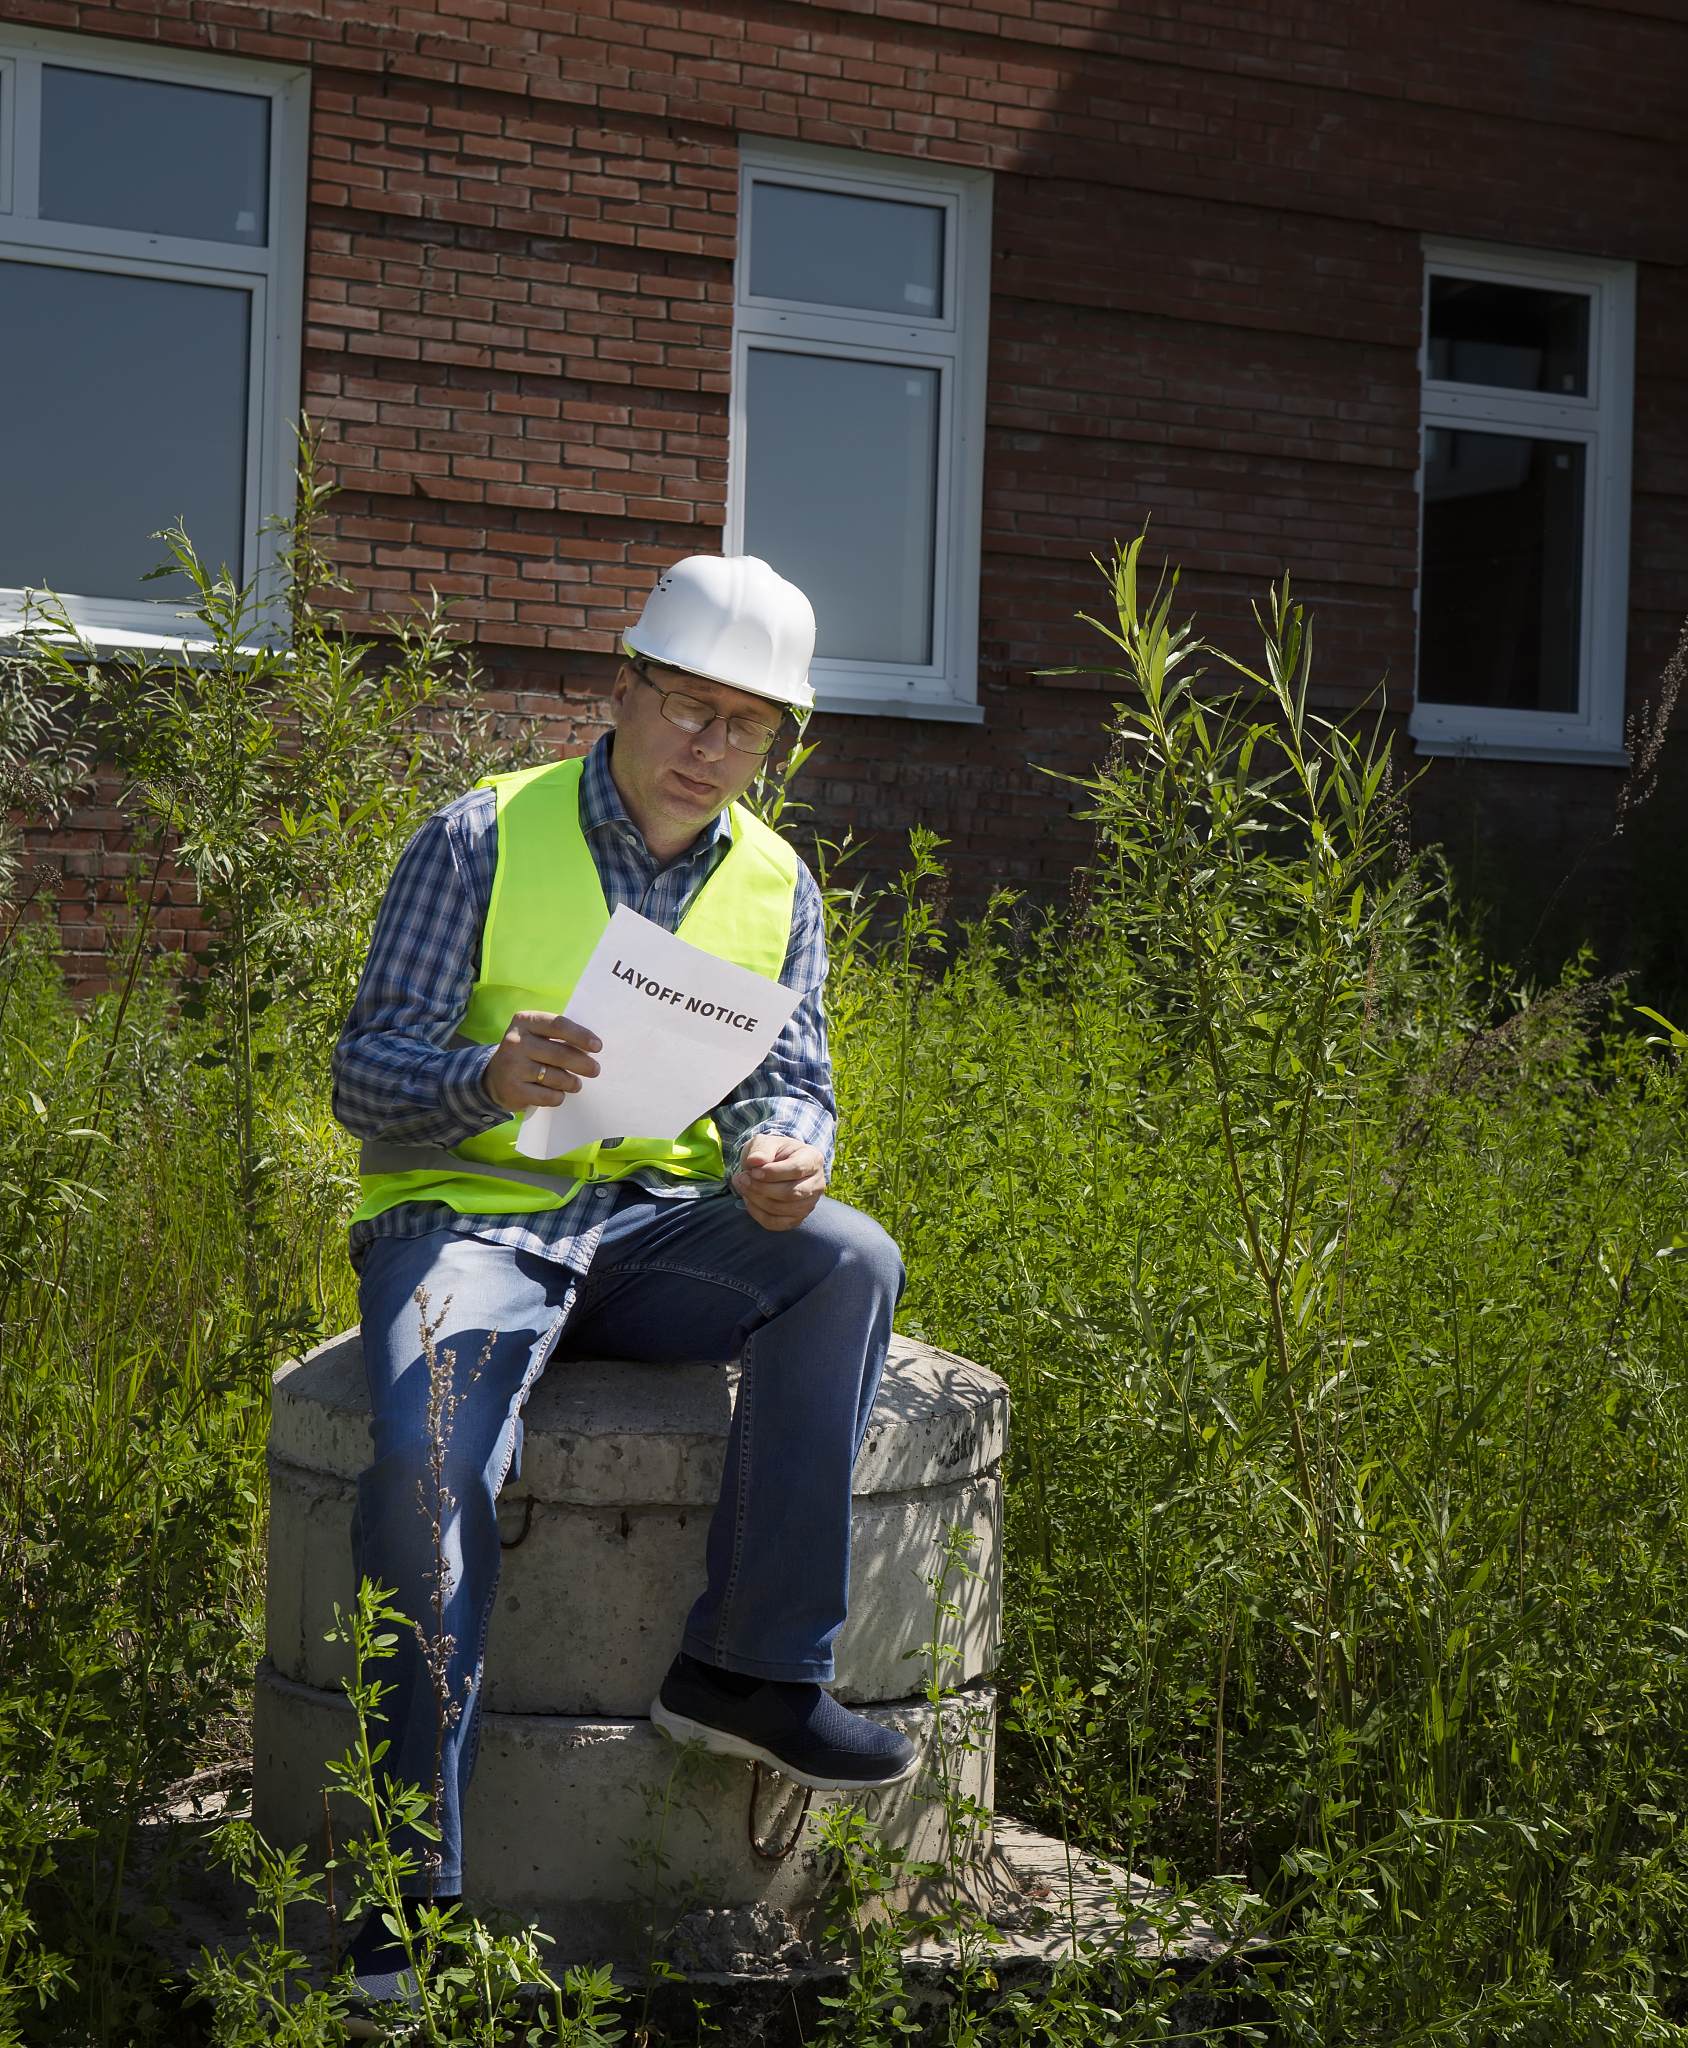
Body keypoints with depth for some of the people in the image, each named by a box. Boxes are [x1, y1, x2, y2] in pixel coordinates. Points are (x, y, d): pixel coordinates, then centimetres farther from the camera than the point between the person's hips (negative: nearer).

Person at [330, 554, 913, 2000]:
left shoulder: (777, 885, 11)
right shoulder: (484, 840, -2)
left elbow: (790, 1084, 6)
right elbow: (367, 1075, -7)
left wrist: (784, 1155, -20)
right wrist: (490, 1082, -30)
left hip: (656, 1226, 4)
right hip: (466, 1214, -4)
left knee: (849, 1262, -25)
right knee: (430, 1461, -31)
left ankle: (751, 1666, -20)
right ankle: (405, 1884, -20)